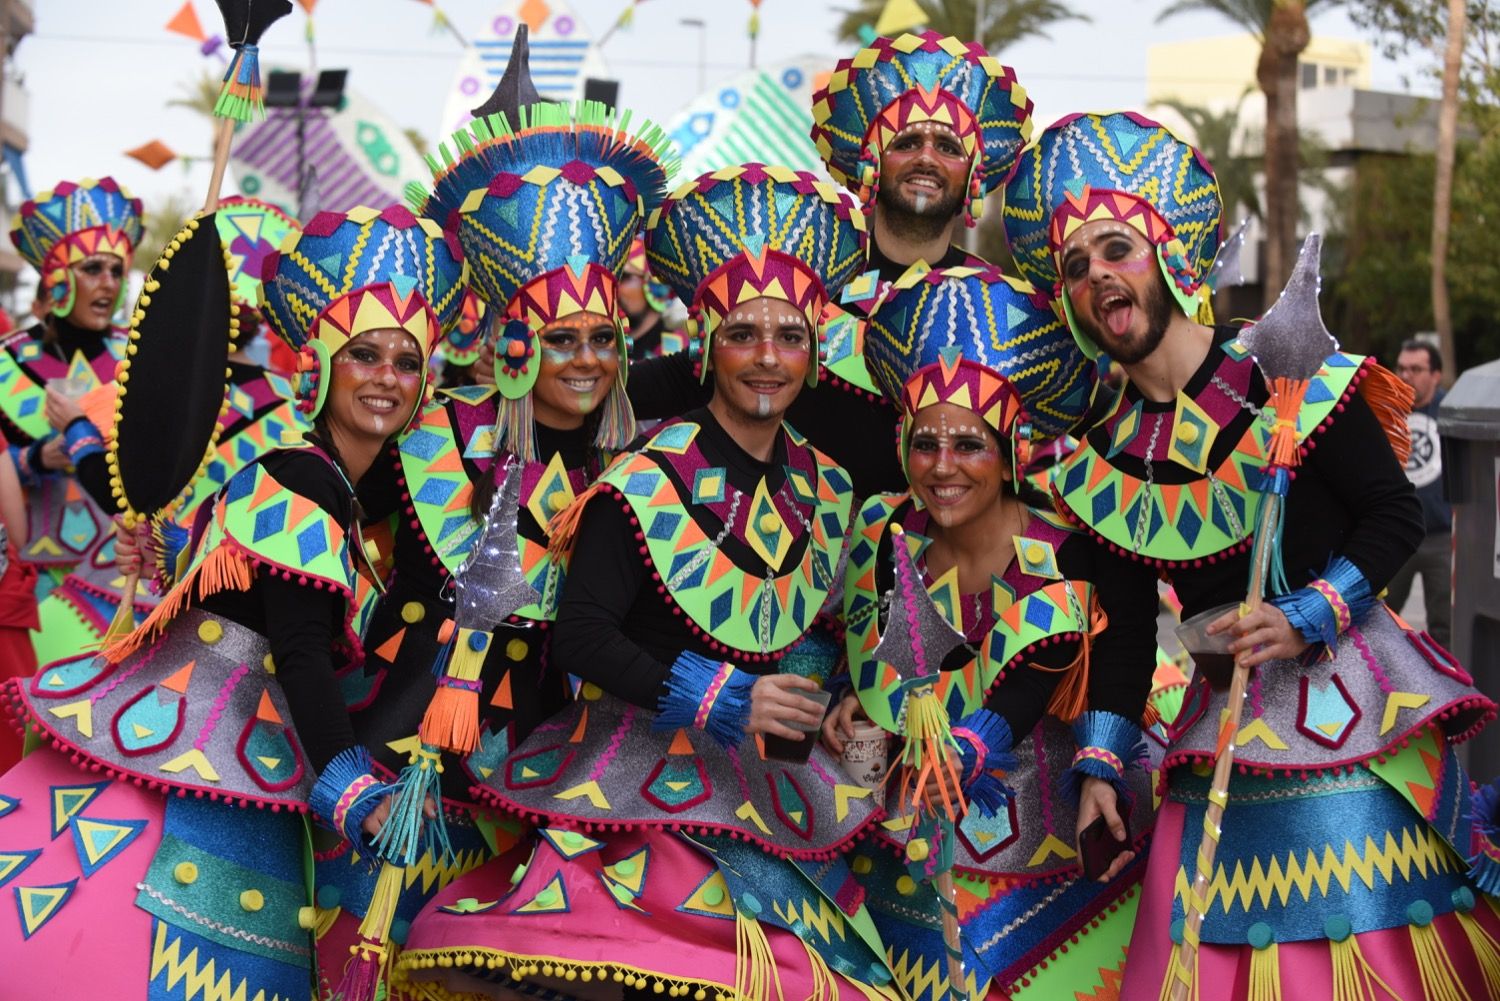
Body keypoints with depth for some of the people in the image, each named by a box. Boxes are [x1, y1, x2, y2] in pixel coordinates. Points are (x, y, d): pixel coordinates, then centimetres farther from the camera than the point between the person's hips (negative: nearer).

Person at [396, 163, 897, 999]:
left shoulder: (828, 489, 8)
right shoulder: (650, 483, -8)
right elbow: (581, 637, -11)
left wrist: (809, 678, 2)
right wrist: (723, 701, -16)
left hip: (768, 775, 5)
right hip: (644, 765, -5)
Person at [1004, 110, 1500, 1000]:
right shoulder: (1099, 453, 6)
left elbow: (1397, 514, -4)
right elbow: (1133, 612, 11)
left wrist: (1305, 618, -16)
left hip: (1345, 700, -3)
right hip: (1217, 725, 4)